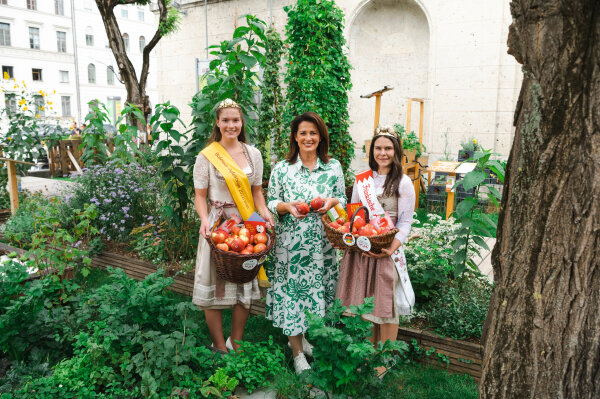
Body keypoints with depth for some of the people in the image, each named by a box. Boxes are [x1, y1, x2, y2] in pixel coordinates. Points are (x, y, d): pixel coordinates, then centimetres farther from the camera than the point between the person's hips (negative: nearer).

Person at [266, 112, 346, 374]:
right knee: (290, 290, 2)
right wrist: (288, 206, -17)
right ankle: (297, 351, 18)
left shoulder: (333, 167, 5)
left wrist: (332, 202, -12)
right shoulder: (281, 169, 0)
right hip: (290, 242, -2)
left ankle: (304, 335, 35)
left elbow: (343, 201, 10)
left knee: (318, 288, 10)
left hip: (322, 242, 2)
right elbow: (271, 203, 3)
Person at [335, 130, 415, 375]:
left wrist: (392, 247, -21)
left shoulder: (403, 183, -3)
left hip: (387, 251, -4)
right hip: (360, 248, 4)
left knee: (386, 302, 3)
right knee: (364, 302, 12)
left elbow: (406, 222, -6)